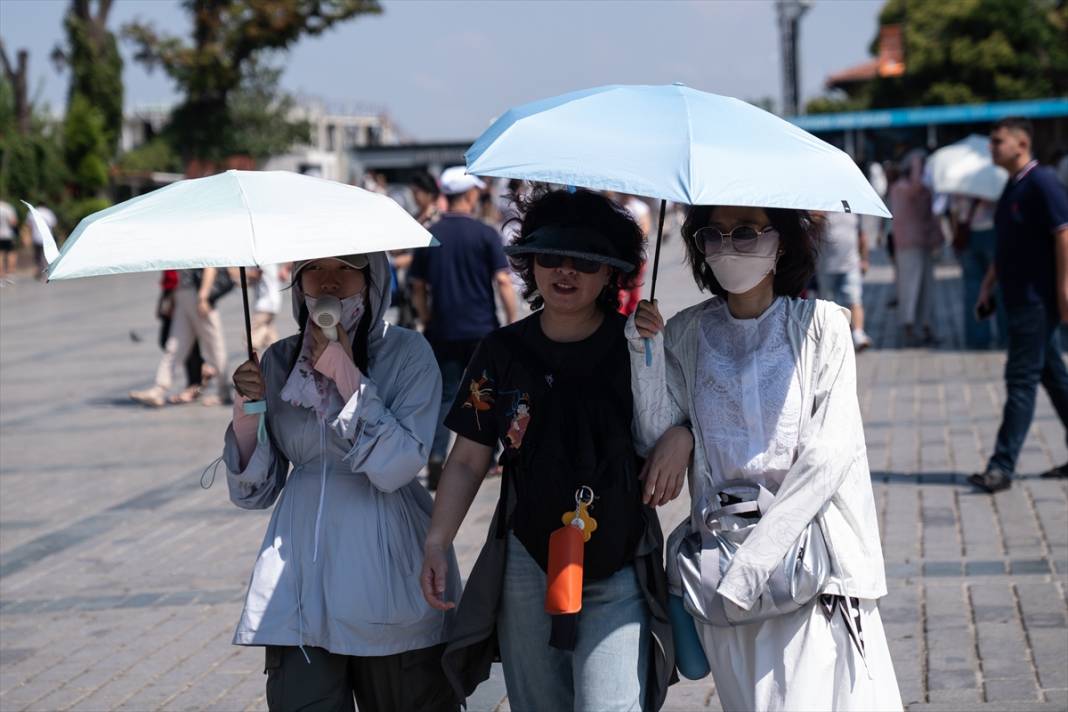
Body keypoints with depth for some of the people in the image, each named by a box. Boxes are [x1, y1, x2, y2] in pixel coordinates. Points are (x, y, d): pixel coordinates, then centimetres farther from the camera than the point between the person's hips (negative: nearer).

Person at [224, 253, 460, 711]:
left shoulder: (407, 354, -2)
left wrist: (345, 374, -13)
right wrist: (246, 411, -8)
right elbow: (253, 492, 8)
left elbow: (396, 468, -15)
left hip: (387, 570, -2)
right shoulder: (278, 362, 8)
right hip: (301, 577, 3)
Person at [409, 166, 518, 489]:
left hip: (442, 331, 2)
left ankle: (435, 459, -10)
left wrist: (427, 323, 15)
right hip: (482, 329, -2)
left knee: (445, 396, 5)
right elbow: (502, 281, -11)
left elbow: (418, 288, 5)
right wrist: (513, 323, -5)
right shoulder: (485, 234, -6)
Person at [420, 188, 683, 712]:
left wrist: (682, 437, -15)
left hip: (619, 570, -2)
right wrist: (436, 542, -7)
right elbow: (467, 460, 5)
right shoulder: (503, 352, 2)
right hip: (527, 566, 2)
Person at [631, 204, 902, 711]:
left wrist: (751, 563, -16)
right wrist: (645, 353, -11)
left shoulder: (821, 325, -3)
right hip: (721, 557, 3)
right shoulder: (686, 334, 7)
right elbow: (658, 441, 2)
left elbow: (828, 453, -10)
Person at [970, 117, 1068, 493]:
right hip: (1020, 298, 9)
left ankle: (1002, 466, -9)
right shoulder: (1012, 187, 15)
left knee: (1021, 380, -9)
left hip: (1038, 300, -9)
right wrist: (989, 283, 20)